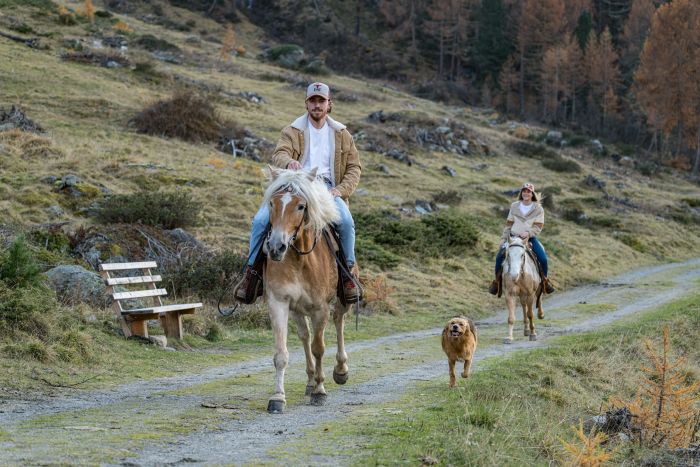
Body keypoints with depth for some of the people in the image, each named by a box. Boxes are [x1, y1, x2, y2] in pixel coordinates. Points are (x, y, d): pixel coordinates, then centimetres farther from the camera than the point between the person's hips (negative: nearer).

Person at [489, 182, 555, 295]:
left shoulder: (538, 209, 0)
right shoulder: (514, 206, 6)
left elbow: (538, 227, -7)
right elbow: (508, 225, 11)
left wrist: (528, 233, -25)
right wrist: (503, 239, 5)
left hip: (530, 238, -1)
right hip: (513, 237, 1)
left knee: (543, 259, -19)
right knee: (499, 256, -18)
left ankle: (545, 281, 7)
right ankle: (497, 280, 1)